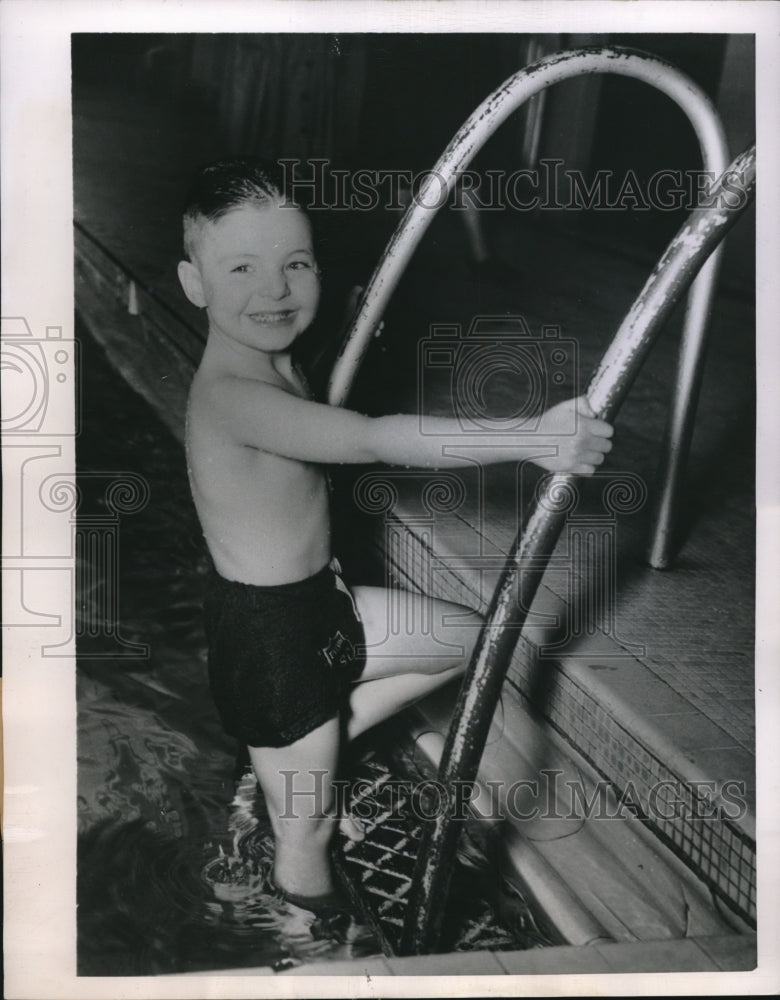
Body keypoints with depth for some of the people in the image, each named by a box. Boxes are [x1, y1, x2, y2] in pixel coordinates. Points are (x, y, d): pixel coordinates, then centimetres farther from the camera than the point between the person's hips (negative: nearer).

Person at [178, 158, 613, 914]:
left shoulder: (275, 363, 0)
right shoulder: (230, 394, -31)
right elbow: (378, 440, -43)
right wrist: (535, 439, -44)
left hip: (319, 600, 9)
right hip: (265, 632, -9)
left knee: (466, 638, 20)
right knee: (305, 841, 6)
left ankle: (298, 765, 22)